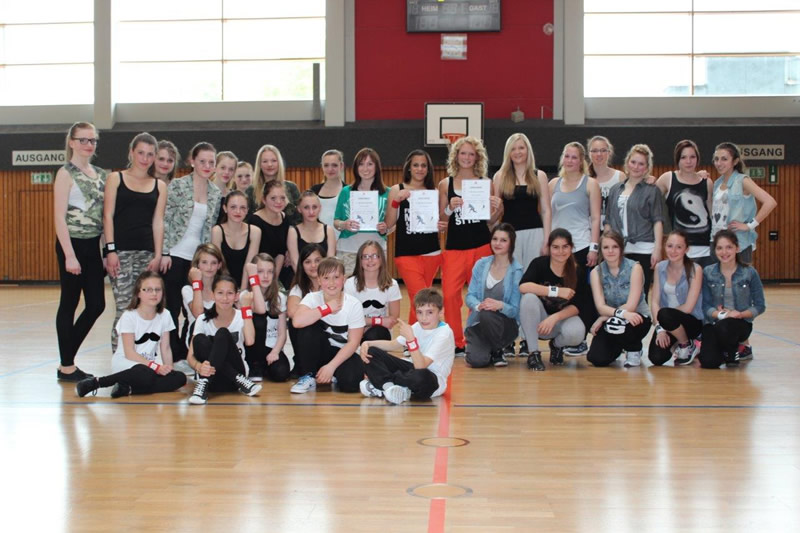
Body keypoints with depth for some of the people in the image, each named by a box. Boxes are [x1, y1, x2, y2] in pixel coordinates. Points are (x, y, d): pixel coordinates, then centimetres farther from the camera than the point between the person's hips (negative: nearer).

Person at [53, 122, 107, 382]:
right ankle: (66, 367, 10)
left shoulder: (101, 174, 12)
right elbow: (59, 217, -12)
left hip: (93, 245, 7)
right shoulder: (66, 174, -7)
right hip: (72, 244, -7)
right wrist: (69, 255, -18)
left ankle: (67, 359, 21)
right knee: (69, 304, 1)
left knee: (96, 305, 7)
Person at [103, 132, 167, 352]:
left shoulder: (159, 185, 14)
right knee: (124, 307, -9)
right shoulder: (116, 178, 7)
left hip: (147, 252, 3)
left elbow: (158, 221, 9)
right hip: (121, 251, -3)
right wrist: (110, 250, -8)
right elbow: (108, 215, 0)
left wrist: (158, 255, 0)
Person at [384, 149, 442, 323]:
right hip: (406, 253, -3)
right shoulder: (397, 190, 2)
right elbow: (388, 224, -2)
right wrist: (396, 201, -14)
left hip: (432, 253, 3)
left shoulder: (434, 191, 8)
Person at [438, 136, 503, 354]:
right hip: (454, 247, 0)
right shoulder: (445, 184, 6)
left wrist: (498, 209, -9)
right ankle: (456, 343, 4)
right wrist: (450, 208, -13)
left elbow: (490, 221, 10)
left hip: (481, 247, 0)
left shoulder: (486, 183, 6)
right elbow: (441, 220, 5)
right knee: (450, 295, -9)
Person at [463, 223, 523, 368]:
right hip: (478, 323, 2)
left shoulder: (517, 271, -9)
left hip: (506, 325, -2)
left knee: (488, 315, -37)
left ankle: (497, 352, -6)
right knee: (476, 360, -24)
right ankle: (487, 350, 16)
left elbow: (515, 310, -12)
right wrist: (478, 305, -25)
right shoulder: (481, 264, 1)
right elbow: (470, 296, -1)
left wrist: (500, 305, -34)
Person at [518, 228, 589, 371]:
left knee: (576, 332, -33)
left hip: (563, 318, 1)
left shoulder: (578, 271, -11)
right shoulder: (539, 263, -16)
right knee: (529, 298, -32)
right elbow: (523, 287, -33)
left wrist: (554, 318, -29)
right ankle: (534, 353, -17)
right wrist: (557, 291, -35)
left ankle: (557, 345, 7)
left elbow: (577, 306, -12)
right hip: (538, 321, -1)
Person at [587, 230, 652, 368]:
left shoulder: (634, 268, -13)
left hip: (637, 318, -3)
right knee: (597, 359, -19)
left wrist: (603, 318, -19)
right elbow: (601, 307, -14)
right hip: (610, 321, 4)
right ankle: (618, 346, 19)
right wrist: (621, 312, -34)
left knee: (616, 324, -38)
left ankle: (634, 350, -3)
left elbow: (631, 306, -18)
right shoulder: (596, 272, -4)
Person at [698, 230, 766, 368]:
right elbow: (706, 305, -1)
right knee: (708, 362, -23)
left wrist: (740, 314, -17)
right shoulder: (707, 273, -1)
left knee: (724, 327, -40)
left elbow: (760, 306, 0)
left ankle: (734, 351, -2)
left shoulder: (749, 273, -5)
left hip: (741, 323, -2)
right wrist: (720, 314, -21)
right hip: (714, 323, 2)